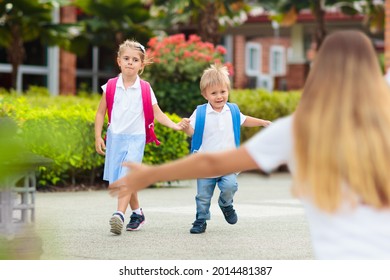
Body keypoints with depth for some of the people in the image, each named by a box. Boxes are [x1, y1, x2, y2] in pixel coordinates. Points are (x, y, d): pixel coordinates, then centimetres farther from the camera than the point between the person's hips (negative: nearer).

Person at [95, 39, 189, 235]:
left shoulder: (145, 89, -2)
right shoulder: (111, 87, 2)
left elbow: (157, 114, -1)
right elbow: (101, 112, 8)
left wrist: (175, 125, -14)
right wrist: (98, 137, 2)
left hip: (135, 138, -3)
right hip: (115, 137, 3)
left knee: (127, 176, -18)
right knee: (119, 179, 8)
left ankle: (119, 215, -28)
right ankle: (137, 213, 24)